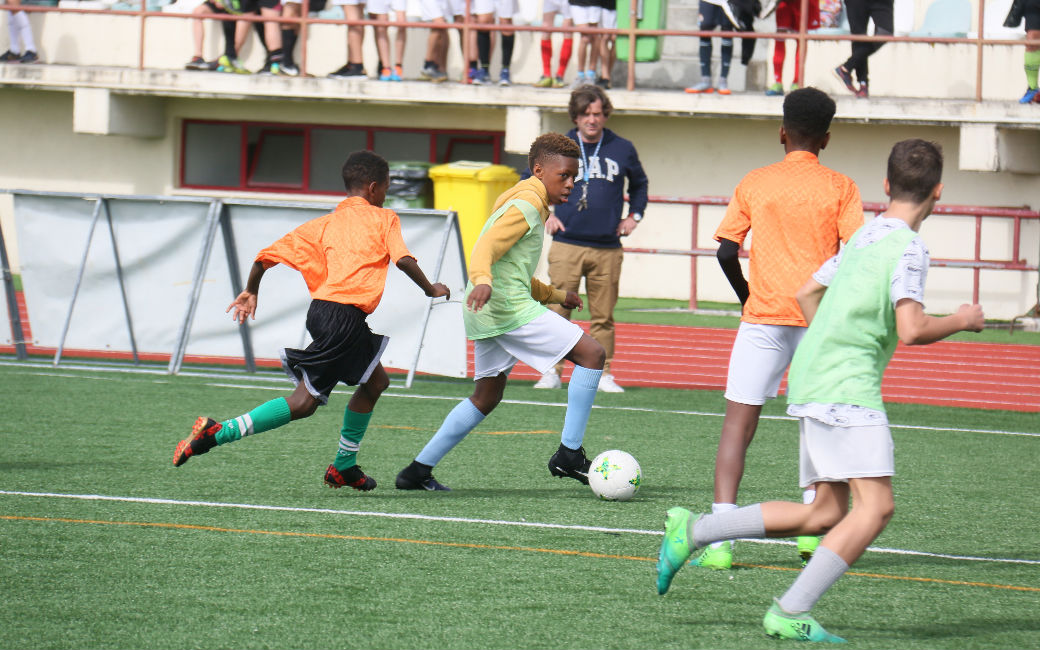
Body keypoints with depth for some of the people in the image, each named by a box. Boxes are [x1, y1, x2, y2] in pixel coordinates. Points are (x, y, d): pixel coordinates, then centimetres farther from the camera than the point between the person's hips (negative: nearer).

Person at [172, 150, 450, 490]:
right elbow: (404, 260, -9)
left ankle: (344, 466, 21)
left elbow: (267, 255, 12)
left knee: (375, 381, 20)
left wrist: (250, 291, 24)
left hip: (322, 308, 7)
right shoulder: (383, 219, 7)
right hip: (346, 316, -7)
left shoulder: (326, 223, 19)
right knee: (304, 401, -5)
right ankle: (218, 433, -15)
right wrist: (430, 289, 7)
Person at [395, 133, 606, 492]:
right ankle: (569, 454, -12)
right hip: (508, 308, -11)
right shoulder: (527, 204, -8)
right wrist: (482, 281, -39)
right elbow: (485, 248, -21)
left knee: (486, 397, 17)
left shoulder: (526, 203, 25)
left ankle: (418, 470, 16)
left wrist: (556, 295, 35)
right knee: (592, 353, -11)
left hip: (487, 313, 11)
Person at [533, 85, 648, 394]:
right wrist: (544, 214, 6)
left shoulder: (622, 149, 9)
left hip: (607, 249, 1)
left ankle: (603, 373, 10)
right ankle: (552, 371, -1)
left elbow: (639, 183, 28)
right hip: (566, 245, -1)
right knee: (557, 311, -6)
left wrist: (634, 215, 15)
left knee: (603, 316, 4)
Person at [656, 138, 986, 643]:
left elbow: (807, 294, 26)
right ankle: (791, 612, -17)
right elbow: (912, 330, -20)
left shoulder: (865, 237, 17)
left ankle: (691, 531, 10)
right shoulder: (906, 247, -10)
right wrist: (962, 321, -3)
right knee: (876, 506, -13)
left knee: (826, 514, 11)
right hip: (847, 390, -9)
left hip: (813, 383, 9)